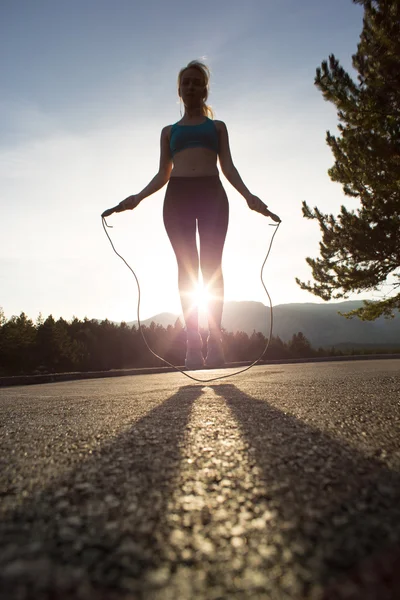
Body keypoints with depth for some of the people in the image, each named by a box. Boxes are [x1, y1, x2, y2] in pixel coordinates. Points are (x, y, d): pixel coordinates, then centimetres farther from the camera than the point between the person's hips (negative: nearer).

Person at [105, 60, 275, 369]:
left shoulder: (217, 126, 23)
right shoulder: (169, 131, 25)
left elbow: (228, 166, 10)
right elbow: (163, 175, 17)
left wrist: (248, 195, -7)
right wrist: (137, 197, 0)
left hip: (212, 193, -1)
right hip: (177, 195, 1)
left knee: (212, 265, -12)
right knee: (187, 266, -9)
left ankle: (215, 341, -12)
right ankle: (194, 343, -11)